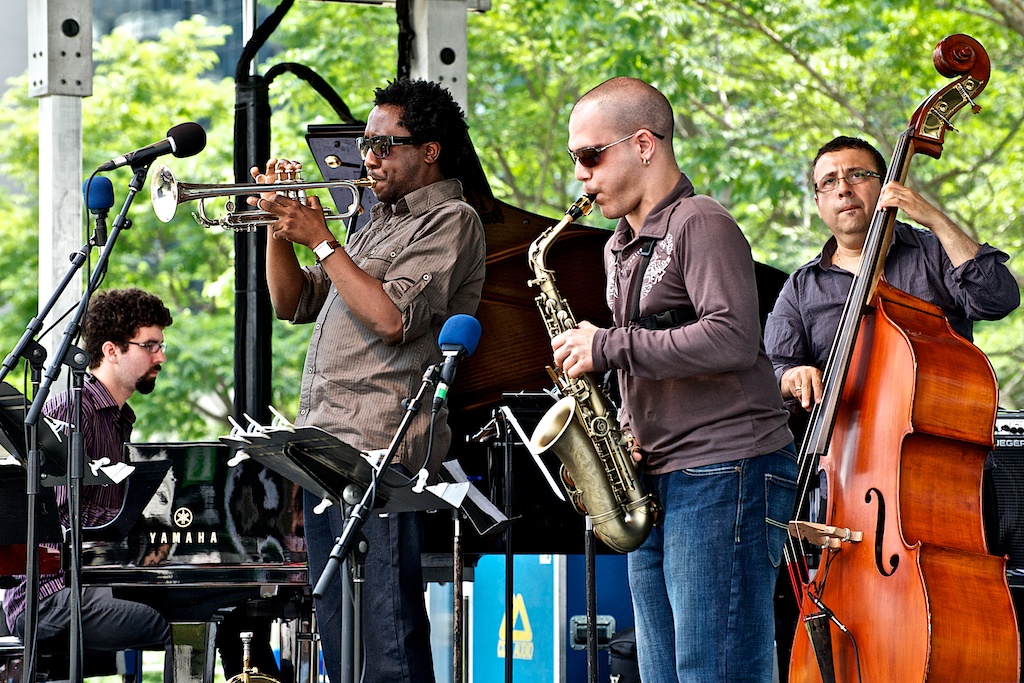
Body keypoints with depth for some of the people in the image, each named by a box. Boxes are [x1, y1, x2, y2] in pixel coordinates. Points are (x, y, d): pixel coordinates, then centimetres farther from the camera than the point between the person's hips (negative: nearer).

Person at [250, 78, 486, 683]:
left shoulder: (451, 220, -4)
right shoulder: (381, 221, 24)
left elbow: (392, 317, -17)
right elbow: (294, 304, 24)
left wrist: (321, 240, -10)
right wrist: (280, 224, 10)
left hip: (381, 451, -9)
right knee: (339, 635, 11)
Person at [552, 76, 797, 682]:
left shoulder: (701, 225, -9)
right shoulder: (621, 247, 20)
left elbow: (732, 340, -23)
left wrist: (610, 347, -16)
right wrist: (622, 433, 8)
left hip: (725, 475, -10)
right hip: (656, 484, 10)